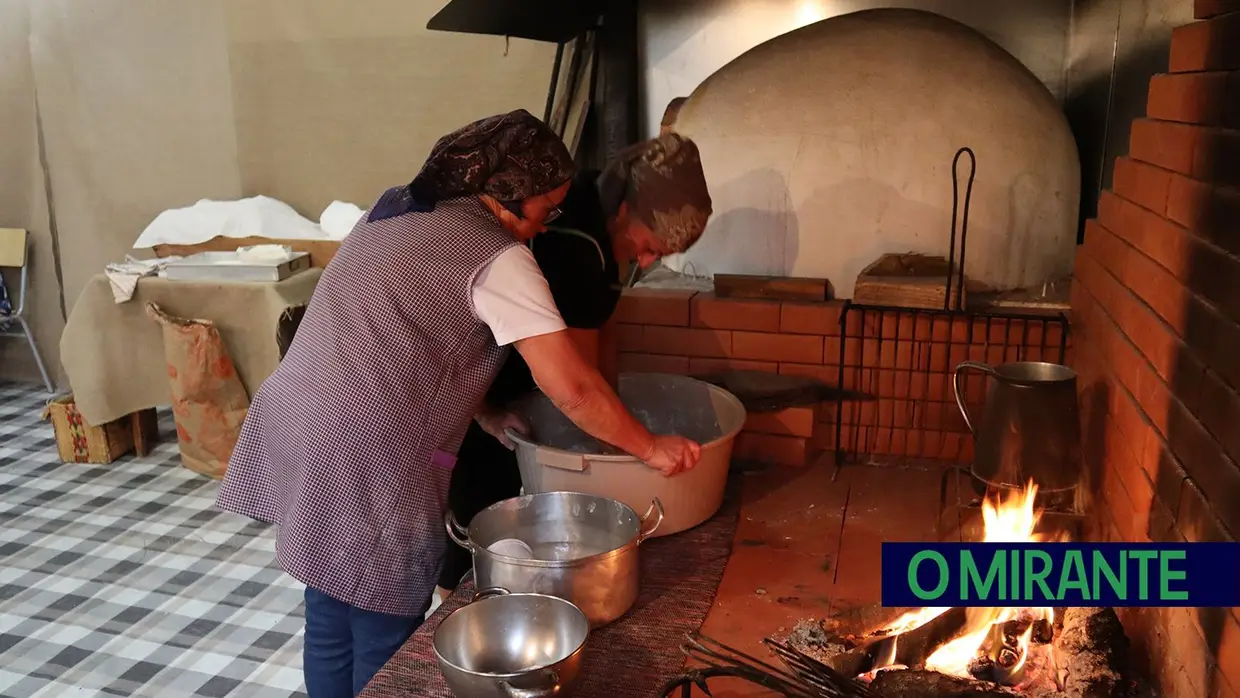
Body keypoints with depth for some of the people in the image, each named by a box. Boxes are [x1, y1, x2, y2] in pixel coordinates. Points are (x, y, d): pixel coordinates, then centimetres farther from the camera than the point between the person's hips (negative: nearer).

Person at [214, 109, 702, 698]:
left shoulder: (394, 211, 14)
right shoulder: (496, 257, -11)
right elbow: (570, 387, -14)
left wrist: (484, 414, 15)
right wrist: (650, 448, -2)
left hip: (294, 430, 9)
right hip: (366, 462, -8)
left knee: (329, 623, 22)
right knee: (385, 649, 9)